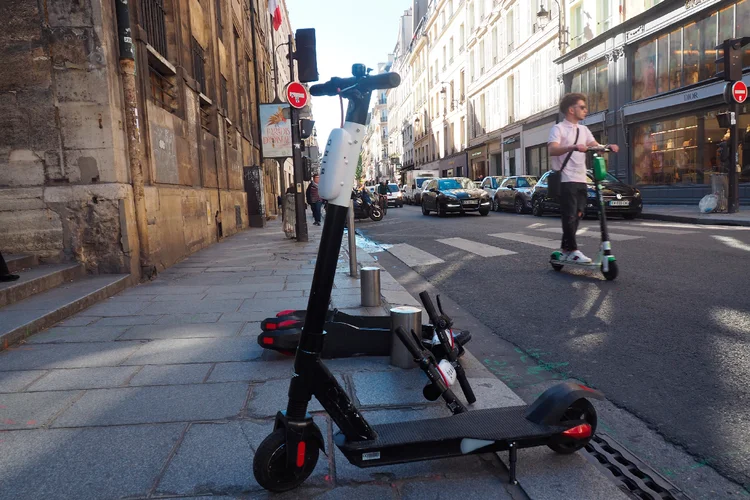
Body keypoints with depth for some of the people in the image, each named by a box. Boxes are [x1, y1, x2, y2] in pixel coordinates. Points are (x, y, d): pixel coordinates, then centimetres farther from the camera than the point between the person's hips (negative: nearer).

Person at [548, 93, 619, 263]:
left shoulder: (584, 130, 18)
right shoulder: (558, 129, -4)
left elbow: (595, 146, 7)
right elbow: (552, 150, -21)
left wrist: (608, 147, -15)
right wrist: (573, 147, -36)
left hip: (581, 180, 8)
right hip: (566, 180, -8)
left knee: (577, 215, 10)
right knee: (569, 215, -8)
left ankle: (565, 249, 18)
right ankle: (573, 250, -2)